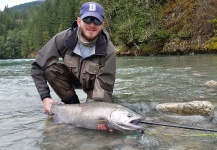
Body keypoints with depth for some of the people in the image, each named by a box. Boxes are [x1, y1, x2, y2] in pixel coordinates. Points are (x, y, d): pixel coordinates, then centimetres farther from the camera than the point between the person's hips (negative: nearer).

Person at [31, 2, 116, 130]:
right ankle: (73, 105, -9)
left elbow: (104, 86, -29)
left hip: (93, 83, -1)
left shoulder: (108, 50, -30)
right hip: (71, 78, 2)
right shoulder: (63, 38, -27)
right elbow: (37, 67, -21)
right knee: (50, 69, -27)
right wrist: (45, 97, -29)